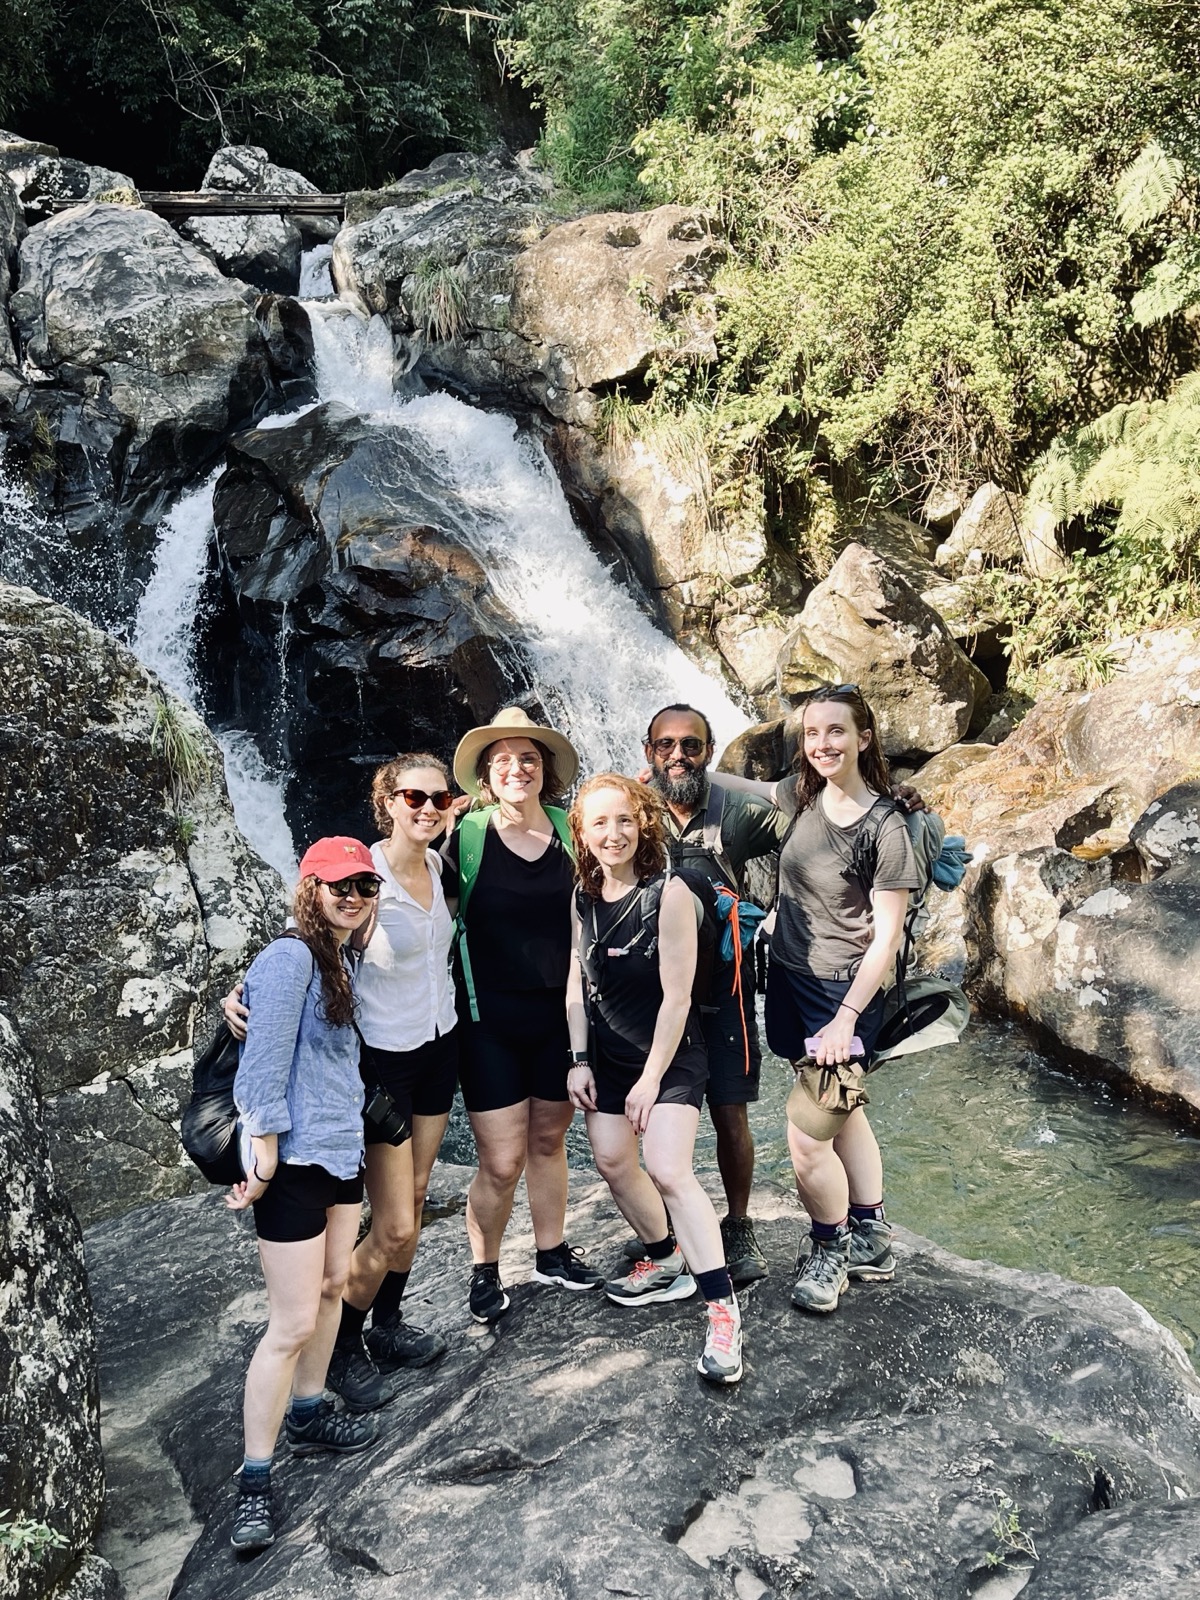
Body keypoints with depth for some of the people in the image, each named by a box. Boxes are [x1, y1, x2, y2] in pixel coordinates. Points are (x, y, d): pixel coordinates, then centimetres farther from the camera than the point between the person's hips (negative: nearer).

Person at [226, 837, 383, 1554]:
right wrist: (267, 1147, -22)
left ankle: (309, 1415, 38)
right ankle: (255, 1483, 6)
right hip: (295, 1159, -9)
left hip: (343, 1148, 9)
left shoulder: (341, 961, 10)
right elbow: (265, 1058, -21)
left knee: (333, 1286, 19)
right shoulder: (289, 958, -18)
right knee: (294, 1323, -5)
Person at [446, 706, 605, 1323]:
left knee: (548, 1140, 16)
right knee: (502, 1161, -2)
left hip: (557, 1013, 3)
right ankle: (484, 1270, 21)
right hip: (489, 1018, -3)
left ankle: (552, 1253, 36)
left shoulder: (569, 830, 1)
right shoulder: (468, 834, -8)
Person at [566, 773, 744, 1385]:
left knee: (668, 1171, -18)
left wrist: (652, 1078, -15)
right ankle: (665, 1262, 33)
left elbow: (676, 995, -18)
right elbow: (576, 986, 6)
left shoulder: (669, 893, -20)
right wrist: (579, 1060, 2)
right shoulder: (581, 901, -3)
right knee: (612, 1161, 10)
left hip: (669, 1052, -6)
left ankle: (722, 1307, -11)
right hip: (606, 1051, 6)